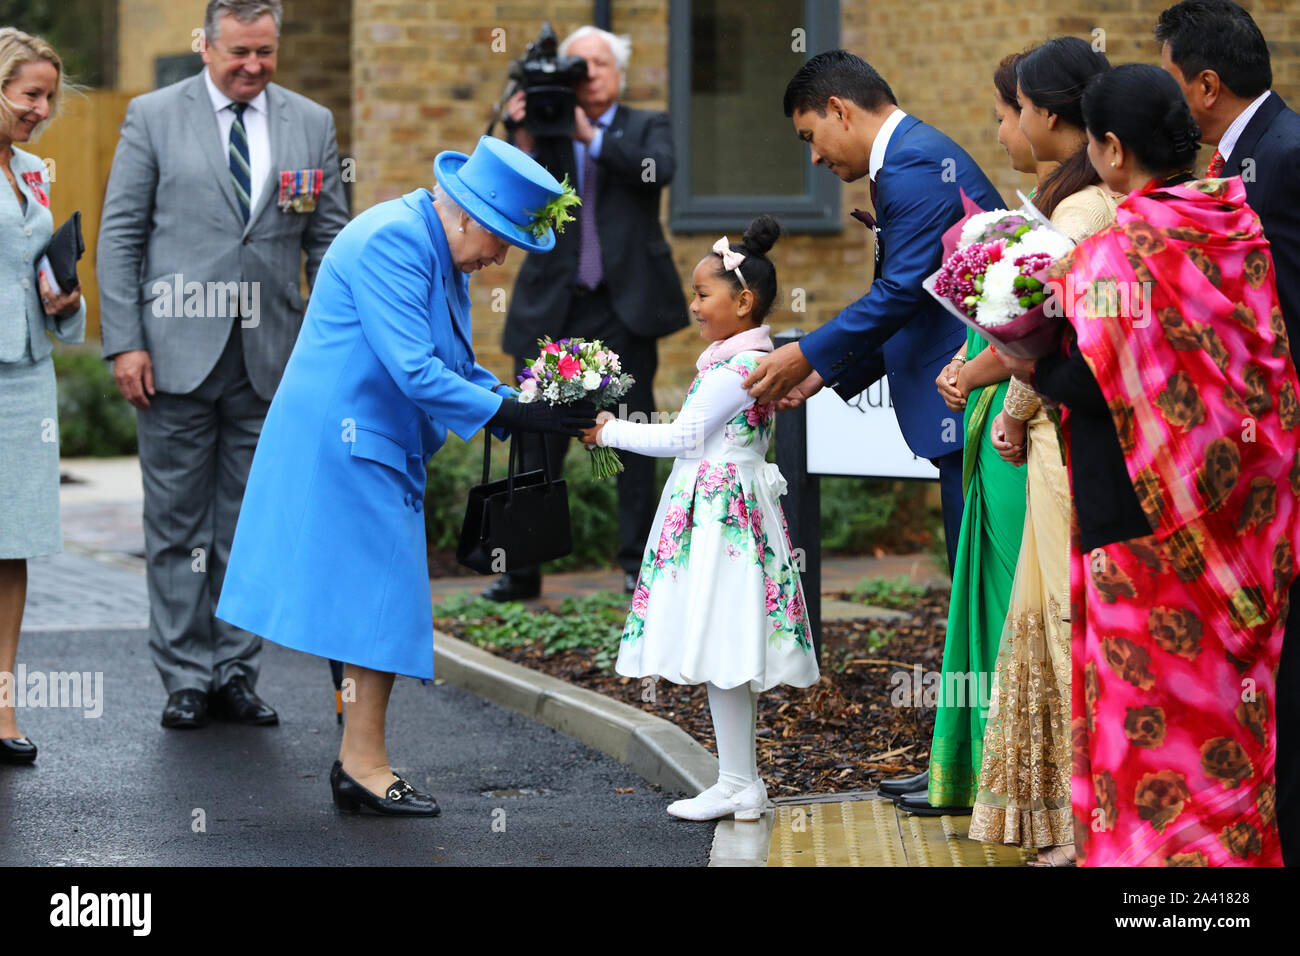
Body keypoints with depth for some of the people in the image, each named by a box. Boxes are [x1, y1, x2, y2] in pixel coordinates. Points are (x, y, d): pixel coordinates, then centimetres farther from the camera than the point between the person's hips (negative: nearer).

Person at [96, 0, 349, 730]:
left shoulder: (312, 124, 8)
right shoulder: (154, 117, 1)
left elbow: (329, 241, 11)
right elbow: (121, 233, 1)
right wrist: (124, 342, -6)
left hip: (270, 359, 2)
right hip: (178, 355, -2)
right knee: (177, 524, 3)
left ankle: (238, 673, 15)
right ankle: (186, 678, 11)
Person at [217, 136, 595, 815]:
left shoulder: (442, 251, 13)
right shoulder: (392, 240, -20)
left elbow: (456, 363, 18)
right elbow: (414, 370, -25)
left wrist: (528, 408, 3)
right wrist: (510, 413, -25)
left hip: (383, 444, 10)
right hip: (349, 441, -10)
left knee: (381, 600, 9)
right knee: (379, 597, -9)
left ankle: (359, 762, 13)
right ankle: (363, 764, -5)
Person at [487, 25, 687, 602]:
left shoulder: (645, 127, 10)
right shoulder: (542, 132, 10)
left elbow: (661, 168, -12)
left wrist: (591, 136, -15)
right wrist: (524, 139, -15)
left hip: (623, 308, -1)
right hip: (552, 313, 1)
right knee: (536, 441, 1)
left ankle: (638, 564, 10)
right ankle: (521, 569, 8)